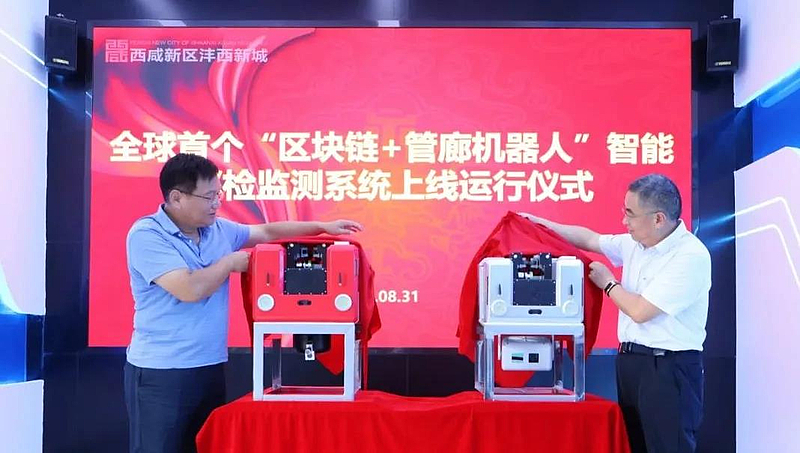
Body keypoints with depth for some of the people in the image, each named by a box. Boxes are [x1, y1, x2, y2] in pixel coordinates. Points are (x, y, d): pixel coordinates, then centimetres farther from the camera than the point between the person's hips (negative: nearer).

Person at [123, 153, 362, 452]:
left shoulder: (218, 229, 7)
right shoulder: (146, 235, -15)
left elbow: (267, 232, 20)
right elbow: (190, 290, -25)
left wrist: (322, 227, 14)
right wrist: (230, 262, -9)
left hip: (211, 367, 7)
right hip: (161, 373, -7)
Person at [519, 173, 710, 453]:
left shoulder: (691, 256, -19)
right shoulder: (635, 243, 5)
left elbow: (640, 311, -21)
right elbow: (590, 239, 22)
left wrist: (608, 282, -3)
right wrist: (540, 223, 22)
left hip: (669, 368, -8)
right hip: (630, 360, 8)